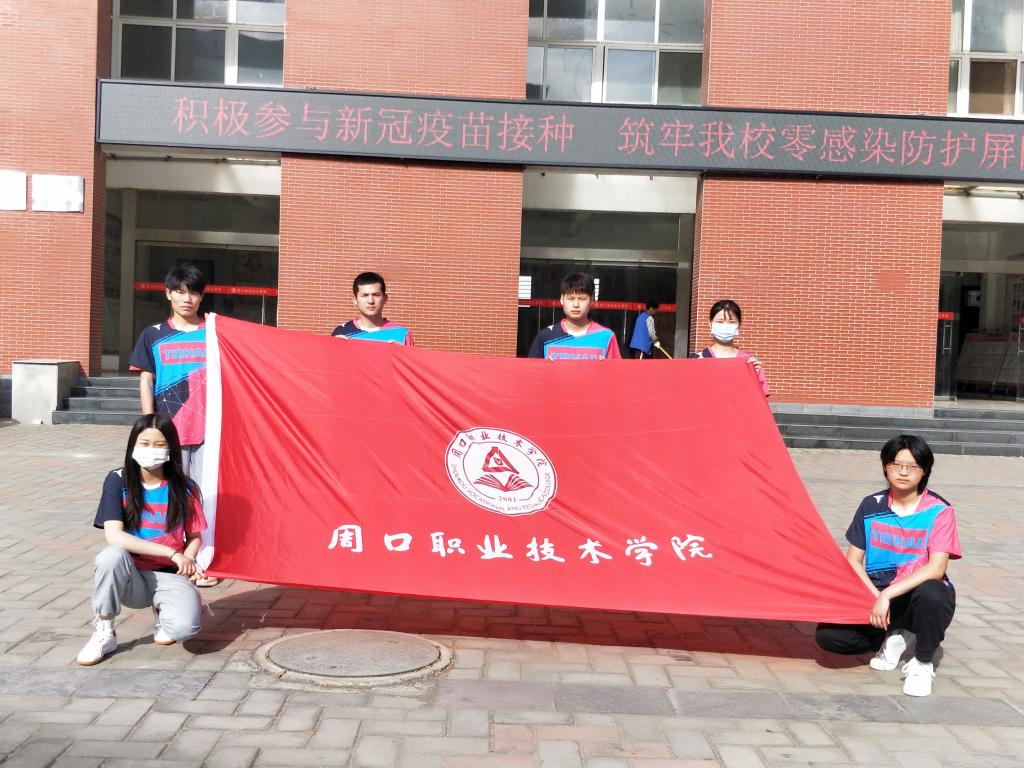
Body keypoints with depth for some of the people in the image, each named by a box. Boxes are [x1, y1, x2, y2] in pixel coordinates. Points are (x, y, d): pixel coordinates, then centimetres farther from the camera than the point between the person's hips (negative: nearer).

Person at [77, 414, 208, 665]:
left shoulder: (185, 488, -1)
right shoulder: (118, 481, -5)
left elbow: (194, 537, 7)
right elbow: (113, 535, -17)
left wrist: (187, 561, -17)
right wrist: (172, 553, -23)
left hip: (169, 576, 0)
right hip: (131, 578, 0)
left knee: (184, 626, -30)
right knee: (112, 555, -35)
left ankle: (163, 610, 10)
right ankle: (104, 633, -11)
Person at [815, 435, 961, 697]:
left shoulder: (939, 511, -9)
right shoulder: (871, 506, 1)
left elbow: (936, 568, -20)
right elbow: (853, 560, 3)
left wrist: (887, 595, -26)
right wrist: (873, 597, -14)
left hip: (917, 593, -2)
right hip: (873, 593, 3)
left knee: (931, 594, -40)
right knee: (829, 634, -23)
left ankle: (922, 663, -10)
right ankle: (891, 637, 9)